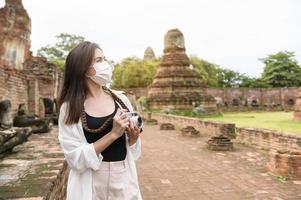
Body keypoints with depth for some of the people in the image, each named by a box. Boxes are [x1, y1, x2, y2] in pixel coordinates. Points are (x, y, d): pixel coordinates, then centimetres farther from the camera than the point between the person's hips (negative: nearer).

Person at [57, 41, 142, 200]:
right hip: (91, 184, -2)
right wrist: (113, 134, -22)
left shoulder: (120, 98, -2)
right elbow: (75, 158, -15)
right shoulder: (70, 107, -11)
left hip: (124, 181, 3)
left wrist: (134, 136, -12)